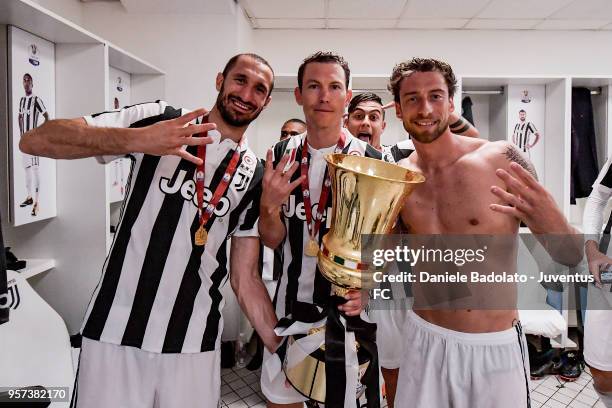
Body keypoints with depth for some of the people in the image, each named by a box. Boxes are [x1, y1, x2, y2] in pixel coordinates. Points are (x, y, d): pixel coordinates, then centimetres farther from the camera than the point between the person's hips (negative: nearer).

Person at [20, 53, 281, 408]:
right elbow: (34, 140, -11)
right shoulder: (159, 119, -3)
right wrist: (137, 140, -27)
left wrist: (284, 349, -4)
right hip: (116, 332, -1)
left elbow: (245, 278, 3)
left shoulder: (257, 177, 2)